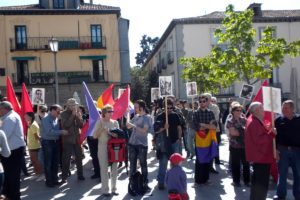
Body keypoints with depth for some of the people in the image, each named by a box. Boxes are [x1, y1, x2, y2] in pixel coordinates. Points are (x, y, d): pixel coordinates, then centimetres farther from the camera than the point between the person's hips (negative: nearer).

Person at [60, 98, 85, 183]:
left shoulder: (78, 113, 7)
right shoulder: (63, 114, -4)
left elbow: (81, 125, 1)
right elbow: (65, 125, -19)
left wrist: (78, 116, -12)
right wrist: (73, 115, -18)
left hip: (76, 139, 4)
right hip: (67, 139, -4)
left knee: (79, 157, 10)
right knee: (66, 159, 0)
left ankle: (80, 175, 21)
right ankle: (64, 177, 10)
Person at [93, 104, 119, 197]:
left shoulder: (115, 122, 9)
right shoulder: (99, 122, 0)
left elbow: (119, 135, 9)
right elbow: (94, 136, -5)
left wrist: (114, 134, -11)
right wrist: (101, 128, -16)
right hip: (103, 147, -3)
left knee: (114, 168, 7)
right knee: (104, 169, -2)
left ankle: (114, 188, 20)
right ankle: (105, 189, 9)